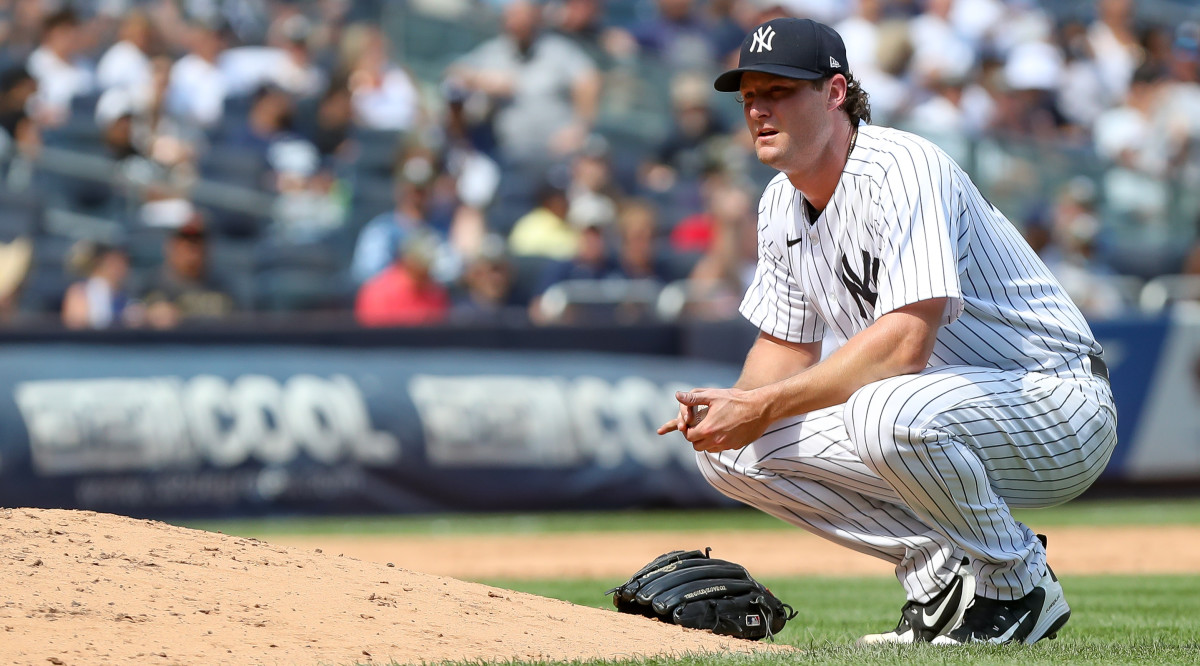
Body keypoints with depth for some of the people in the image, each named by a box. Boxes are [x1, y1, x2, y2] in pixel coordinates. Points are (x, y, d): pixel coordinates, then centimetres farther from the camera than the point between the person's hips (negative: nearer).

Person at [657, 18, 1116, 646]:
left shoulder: (901, 168, -22)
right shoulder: (782, 203, 6)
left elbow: (905, 342, -32)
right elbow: (785, 343, 15)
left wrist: (765, 406, -30)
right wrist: (730, 407, -8)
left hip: (1055, 401, -9)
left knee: (888, 412, -40)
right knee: (728, 449, -2)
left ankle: (1020, 588, -14)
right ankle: (942, 573, 1)